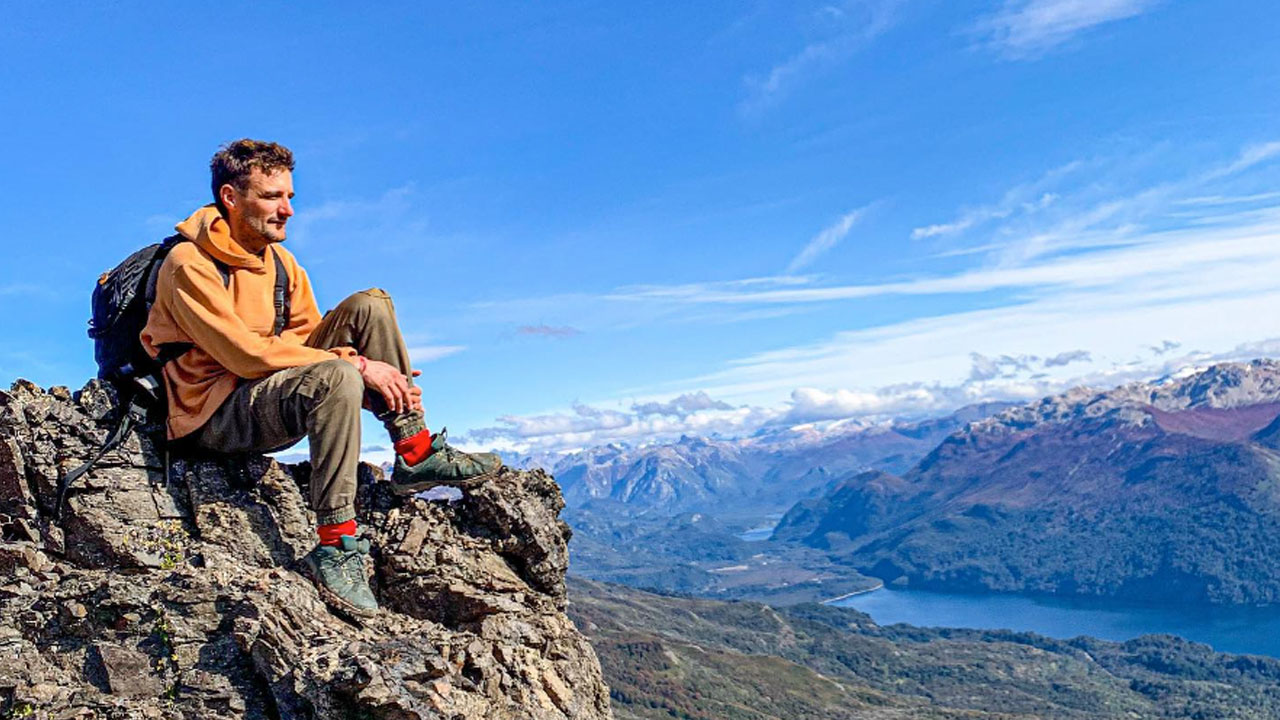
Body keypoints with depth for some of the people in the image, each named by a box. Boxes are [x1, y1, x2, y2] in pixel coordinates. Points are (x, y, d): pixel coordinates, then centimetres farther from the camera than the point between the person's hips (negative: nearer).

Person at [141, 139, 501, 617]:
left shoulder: (279, 260, 10)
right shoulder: (189, 264, -14)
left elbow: (310, 338, 7)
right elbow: (247, 355, -23)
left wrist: (381, 374, -12)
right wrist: (357, 363, -25)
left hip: (274, 397, 8)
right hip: (215, 416, -8)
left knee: (369, 306, -7)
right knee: (337, 377, -36)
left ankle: (417, 455, -10)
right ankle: (335, 549, -31)